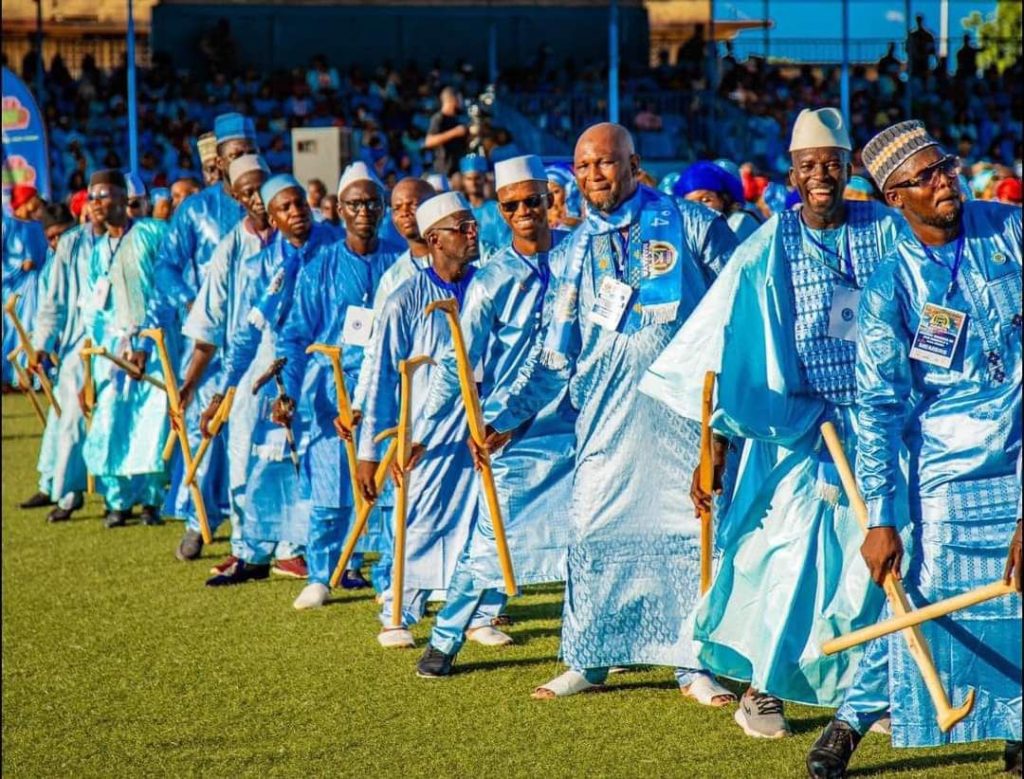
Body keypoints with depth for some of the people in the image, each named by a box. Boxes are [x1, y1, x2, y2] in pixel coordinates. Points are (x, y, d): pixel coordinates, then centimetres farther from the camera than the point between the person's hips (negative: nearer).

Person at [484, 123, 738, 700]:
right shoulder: (578, 250, 11)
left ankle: (695, 663, 9)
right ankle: (588, 659, 13)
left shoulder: (689, 224, 1)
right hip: (607, 409, 3)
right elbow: (555, 354, 13)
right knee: (594, 530, 1)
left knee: (691, 528, 0)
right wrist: (507, 416, 5)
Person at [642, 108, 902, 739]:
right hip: (794, 426, -2)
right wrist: (716, 444, -7)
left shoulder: (887, 232, 2)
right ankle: (761, 685, 10)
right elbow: (731, 350, -3)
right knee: (788, 552, -6)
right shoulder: (770, 247, -3)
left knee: (871, 558, 0)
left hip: (876, 426, 2)